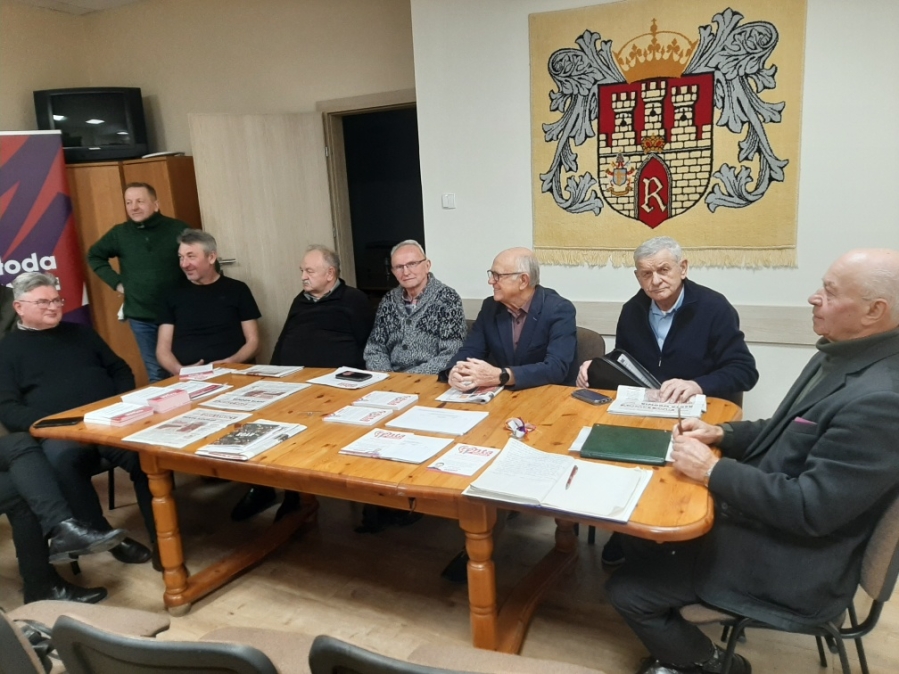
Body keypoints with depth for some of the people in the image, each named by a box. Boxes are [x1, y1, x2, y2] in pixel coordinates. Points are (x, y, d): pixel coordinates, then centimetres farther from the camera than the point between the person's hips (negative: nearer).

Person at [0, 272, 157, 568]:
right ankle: (107, 536, -20)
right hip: (60, 434, -2)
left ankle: (162, 538, -21)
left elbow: (120, 369, 24)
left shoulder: (80, 333, 25)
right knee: (63, 461, -39)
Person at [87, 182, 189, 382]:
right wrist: (116, 282, 7)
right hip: (141, 318, 2)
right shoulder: (120, 233, 4)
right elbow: (94, 256, 19)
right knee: (156, 374, 9)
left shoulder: (178, 229, -6)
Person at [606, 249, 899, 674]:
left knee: (627, 591, -7)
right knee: (643, 527, 15)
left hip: (792, 564, -9)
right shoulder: (840, 356, 2)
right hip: (760, 515, 9)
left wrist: (713, 470, -22)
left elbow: (810, 509, -28)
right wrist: (723, 434, 2)